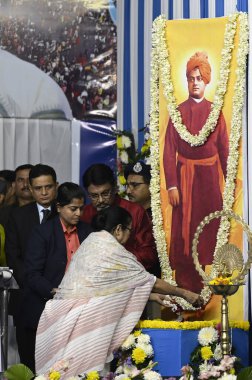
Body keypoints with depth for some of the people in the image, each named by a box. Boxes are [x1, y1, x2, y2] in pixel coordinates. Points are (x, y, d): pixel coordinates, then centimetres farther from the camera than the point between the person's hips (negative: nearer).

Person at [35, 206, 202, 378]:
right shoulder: (113, 251, -10)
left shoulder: (92, 242, 14)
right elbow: (148, 280, -2)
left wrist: (151, 295, 22)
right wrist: (185, 293, 10)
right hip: (82, 321, -9)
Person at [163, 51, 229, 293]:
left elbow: (224, 149, 3)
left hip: (210, 176, 2)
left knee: (210, 228, 5)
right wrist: (171, 185, -12)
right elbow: (169, 151, -5)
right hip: (184, 176, -2)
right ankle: (186, 287, 5)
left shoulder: (215, 112, 4)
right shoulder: (178, 112, 0)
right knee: (184, 229, -1)